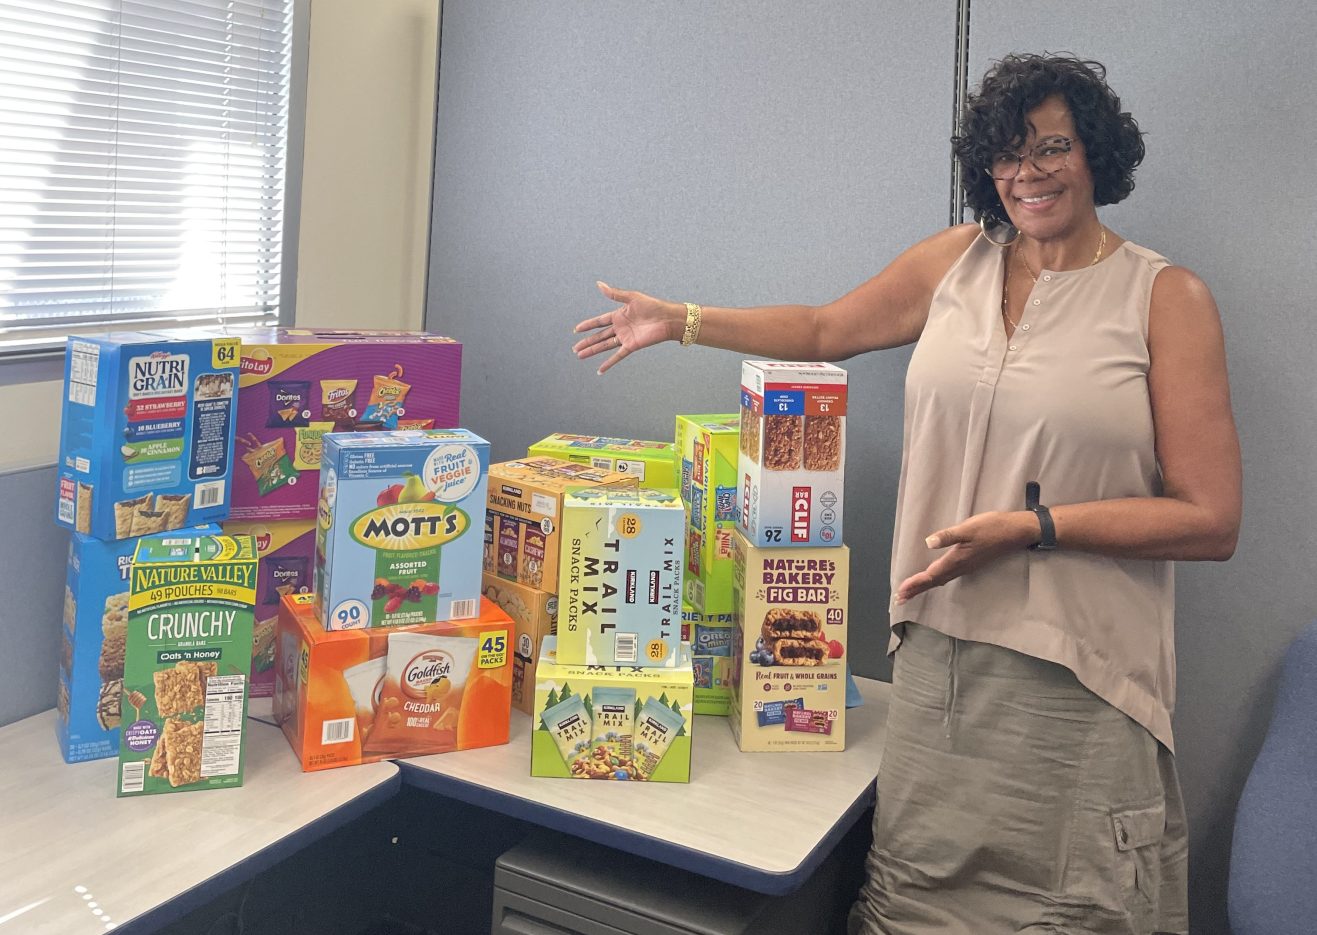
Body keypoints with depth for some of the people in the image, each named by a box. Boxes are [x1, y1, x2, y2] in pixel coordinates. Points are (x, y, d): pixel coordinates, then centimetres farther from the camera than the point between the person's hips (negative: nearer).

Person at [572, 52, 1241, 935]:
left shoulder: (1167, 297, -3)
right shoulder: (956, 261, 9)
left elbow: (1211, 522, -6)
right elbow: (823, 331, 22)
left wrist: (1033, 526, -16)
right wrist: (681, 321, 19)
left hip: (1077, 678, -3)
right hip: (939, 649, 3)